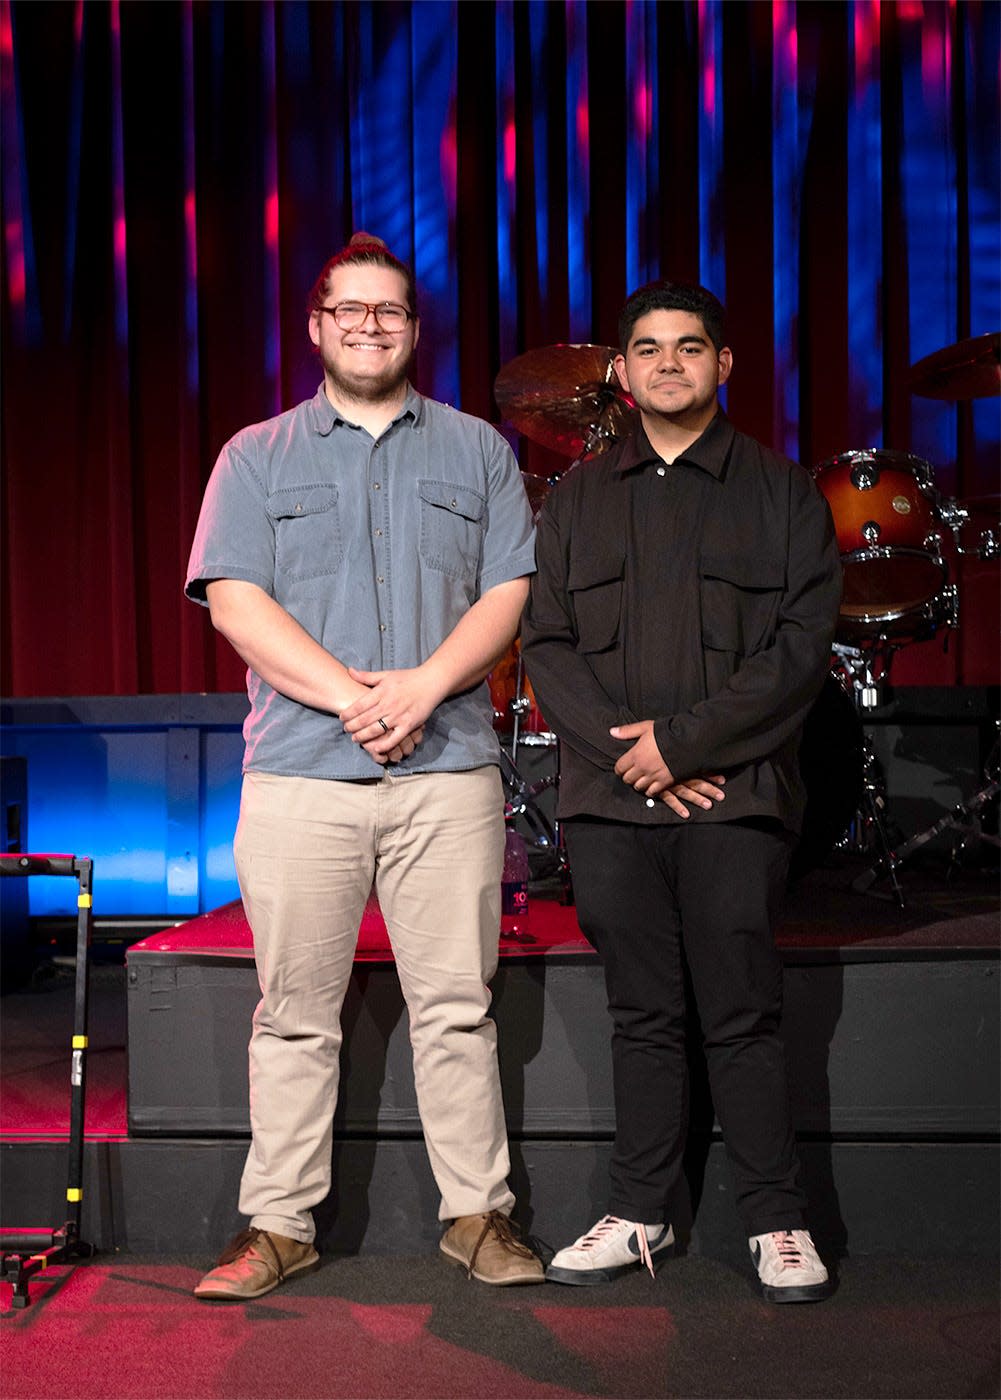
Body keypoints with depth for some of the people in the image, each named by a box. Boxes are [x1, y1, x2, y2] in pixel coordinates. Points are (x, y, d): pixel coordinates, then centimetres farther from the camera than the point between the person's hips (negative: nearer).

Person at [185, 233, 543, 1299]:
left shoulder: (476, 451, 15)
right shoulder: (258, 457, 12)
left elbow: (511, 592, 5)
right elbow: (234, 601, 0)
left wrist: (423, 686, -11)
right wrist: (350, 694, -12)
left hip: (448, 771, 1)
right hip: (299, 772, 0)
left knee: (458, 1005, 3)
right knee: (295, 1012, 4)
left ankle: (479, 1215, 15)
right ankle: (279, 1224, 15)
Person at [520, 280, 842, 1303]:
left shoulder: (781, 493, 7)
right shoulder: (576, 500, 15)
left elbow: (802, 647, -3)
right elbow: (545, 645, 7)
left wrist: (683, 739, -10)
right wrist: (624, 750, -7)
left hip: (734, 794, -2)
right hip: (610, 800, 2)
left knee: (742, 1016, 1)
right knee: (641, 1015, 8)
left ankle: (777, 1223, 13)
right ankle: (638, 1215, 19)